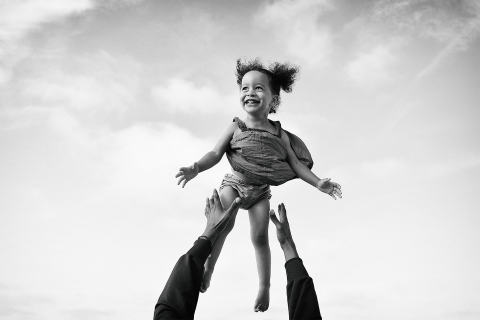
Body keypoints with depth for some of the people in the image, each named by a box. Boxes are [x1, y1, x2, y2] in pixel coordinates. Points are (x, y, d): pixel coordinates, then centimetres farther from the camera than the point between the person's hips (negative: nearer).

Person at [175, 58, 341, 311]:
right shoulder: (236, 127, -5)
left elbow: (296, 163, 2)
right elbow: (216, 153, -8)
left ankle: (264, 286, 11)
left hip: (260, 190, 1)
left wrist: (318, 182, -6)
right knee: (223, 223, -22)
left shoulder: (280, 134, -1)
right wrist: (196, 167, -25)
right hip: (234, 183, -1)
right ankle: (207, 269, -7)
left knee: (260, 236, -3)